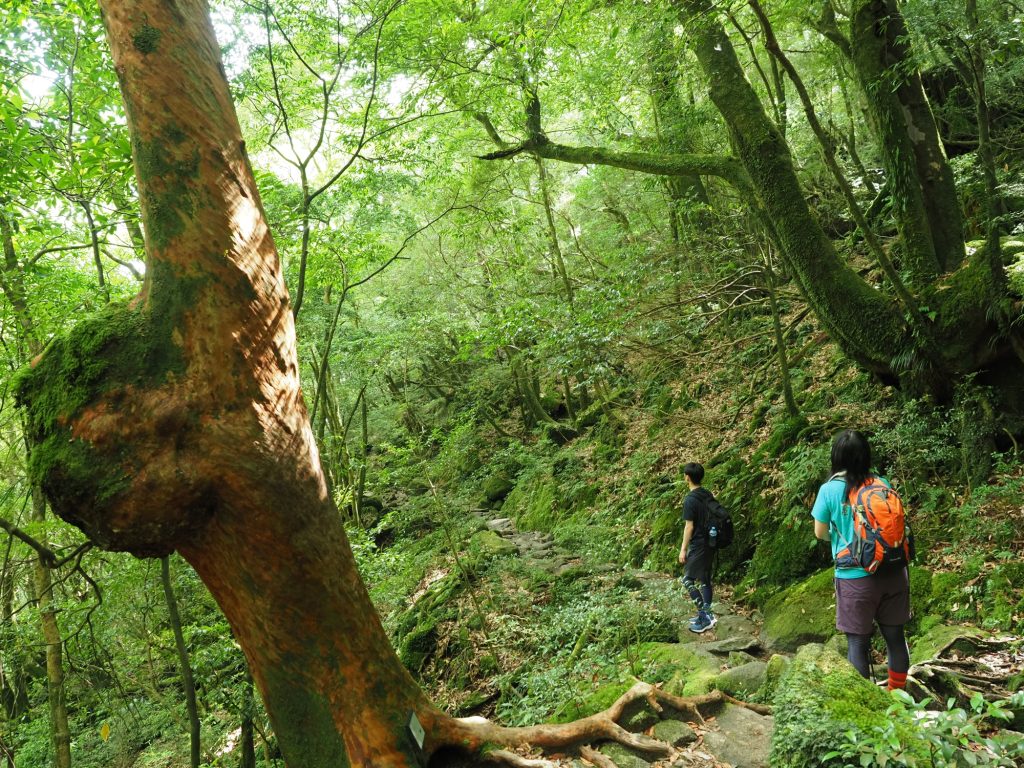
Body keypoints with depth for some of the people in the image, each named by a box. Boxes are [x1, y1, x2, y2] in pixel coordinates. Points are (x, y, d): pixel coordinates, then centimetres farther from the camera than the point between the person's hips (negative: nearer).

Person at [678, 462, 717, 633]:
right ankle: (706, 615, 23)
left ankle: (706, 615, -4)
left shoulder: (690, 500, -19)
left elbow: (689, 526, -19)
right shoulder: (708, 495, 5)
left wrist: (683, 549, -11)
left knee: (688, 580, 0)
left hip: (698, 546, -8)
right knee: (704, 579, 15)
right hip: (710, 543, 8)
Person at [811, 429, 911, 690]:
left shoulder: (829, 490, -10)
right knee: (895, 636, 17)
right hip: (892, 572, 4)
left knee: (857, 642, 7)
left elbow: (820, 532, 0)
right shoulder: (882, 483, -1)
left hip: (856, 578, -4)